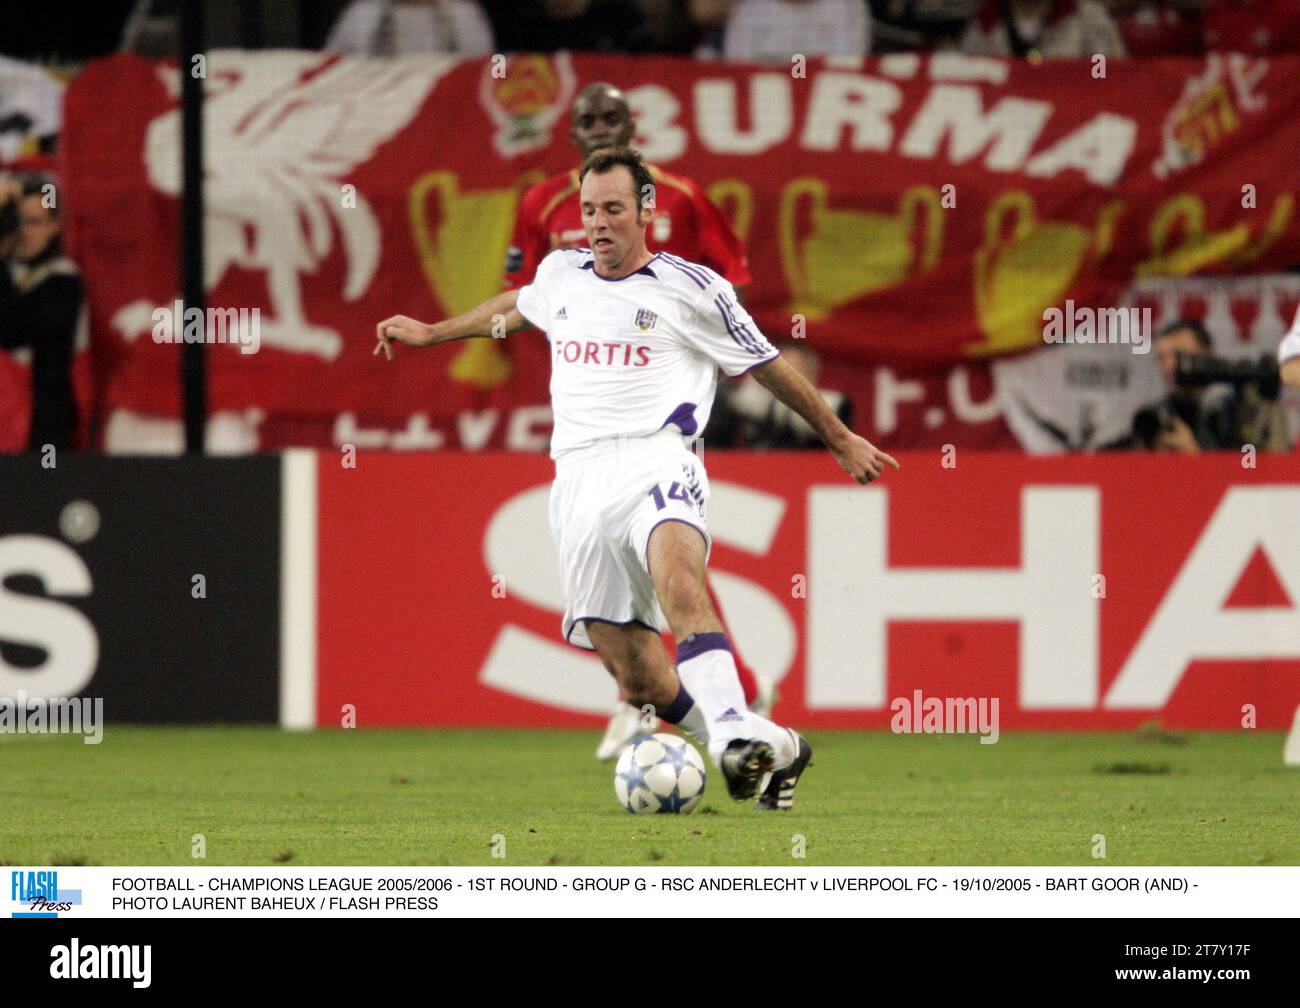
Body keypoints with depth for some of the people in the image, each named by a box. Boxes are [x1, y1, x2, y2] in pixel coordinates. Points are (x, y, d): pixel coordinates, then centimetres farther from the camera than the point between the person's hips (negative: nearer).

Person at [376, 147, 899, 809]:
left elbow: (769, 366, 16)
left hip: (655, 457, -4)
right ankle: (774, 755, 12)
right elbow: (519, 306, 42)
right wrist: (432, 333, 50)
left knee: (676, 568, -39)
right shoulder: (559, 274, 18)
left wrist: (840, 440, 24)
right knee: (638, 680, -6)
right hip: (579, 476, 4)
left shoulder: (692, 289, 5)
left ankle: (735, 730, -53)